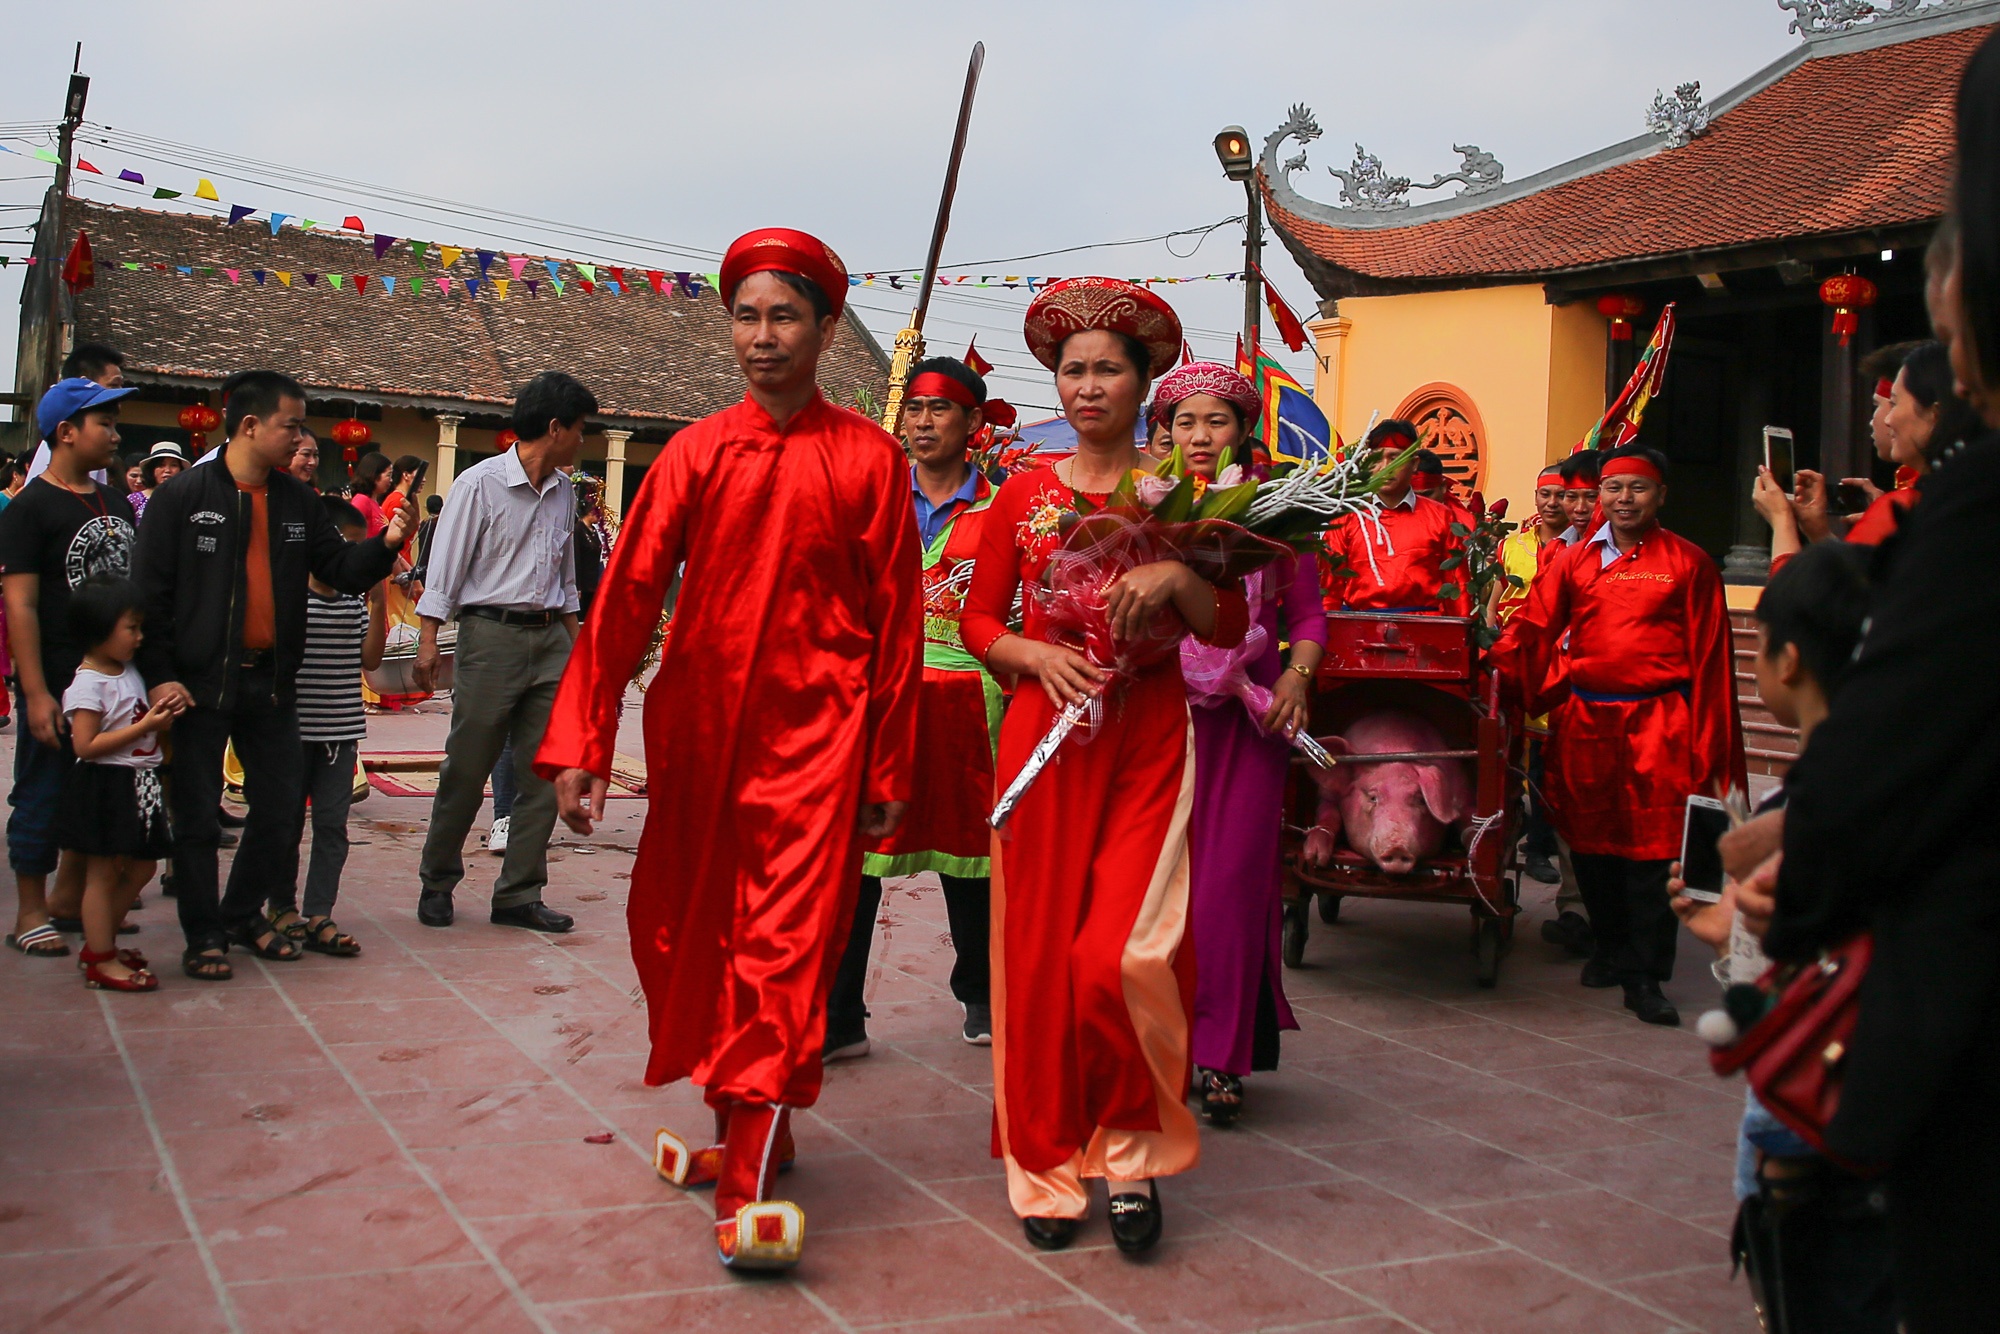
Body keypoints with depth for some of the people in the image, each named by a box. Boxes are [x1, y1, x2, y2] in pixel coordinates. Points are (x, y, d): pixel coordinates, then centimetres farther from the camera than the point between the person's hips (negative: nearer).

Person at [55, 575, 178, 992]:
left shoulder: (130, 673, 11)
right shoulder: (87, 684, -16)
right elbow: (86, 745, -22)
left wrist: (161, 718, 0)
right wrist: (144, 727, -23)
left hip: (138, 786, 9)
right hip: (104, 789, -9)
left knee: (140, 868, 15)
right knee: (102, 873, 0)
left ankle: (100, 942, 29)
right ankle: (101, 962, 7)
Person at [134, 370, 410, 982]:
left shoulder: (297, 501, 8)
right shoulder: (183, 497, -6)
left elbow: (340, 570, 7)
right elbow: (149, 592, -7)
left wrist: (385, 545, -12)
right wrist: (160, 674, -14)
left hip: (272, 680, 5)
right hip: (201, 683, -5)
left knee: (280, 811, 10)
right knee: (198, 816, 4)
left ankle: (244, 912, 30)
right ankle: (203, 933, 16)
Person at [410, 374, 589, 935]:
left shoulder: (562, 493, 14)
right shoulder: (480, 484, -5)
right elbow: (445, 569, -6)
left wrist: (575, 642, 18)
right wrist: (428, 641, -11)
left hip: (551, 641, 6)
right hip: (491, 635, -6)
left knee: (544, 776, 2)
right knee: (467, 769, 2)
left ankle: (519, 895, 10)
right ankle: (437, 883, 20)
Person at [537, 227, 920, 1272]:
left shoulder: (868, 458, 0)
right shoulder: (696, 452, 5)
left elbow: (897, 620, 1)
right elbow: (626, 595, 1)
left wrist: (889, 771, 0)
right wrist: (579, 744, -6)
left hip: (813, 733, -3)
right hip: (696, 730, 4)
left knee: (784, 941, -11)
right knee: (677, 932, 11)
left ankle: (750, 1186, -10)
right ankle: (747, 1127, 29)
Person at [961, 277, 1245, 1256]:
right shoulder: (1024, 495, 9)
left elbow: (1229, 628, 4)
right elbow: (978, 619, 10)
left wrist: (1178, 577, -15)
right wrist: (1037, 657, -9)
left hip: (1148, 740, -1)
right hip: (1045, 731, 1)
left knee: (1119, 953, -13)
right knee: (1039, 949, 2)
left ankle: (1132, 1152, 10)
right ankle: (1048, 1165, 18)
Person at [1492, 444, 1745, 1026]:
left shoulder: (1688, 563, 4)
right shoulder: (1573, 561, 12)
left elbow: (1709, 657, 3)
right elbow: (1533, 629, 7)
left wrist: (1706, 742, -1)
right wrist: (1495, 673, -10)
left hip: (1657, 723, -3)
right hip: (1583, 721, 3)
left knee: (1650, 848, -6)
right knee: (1591, 843, 10)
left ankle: (1645, 977, 1)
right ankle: (1608, 949, 29)